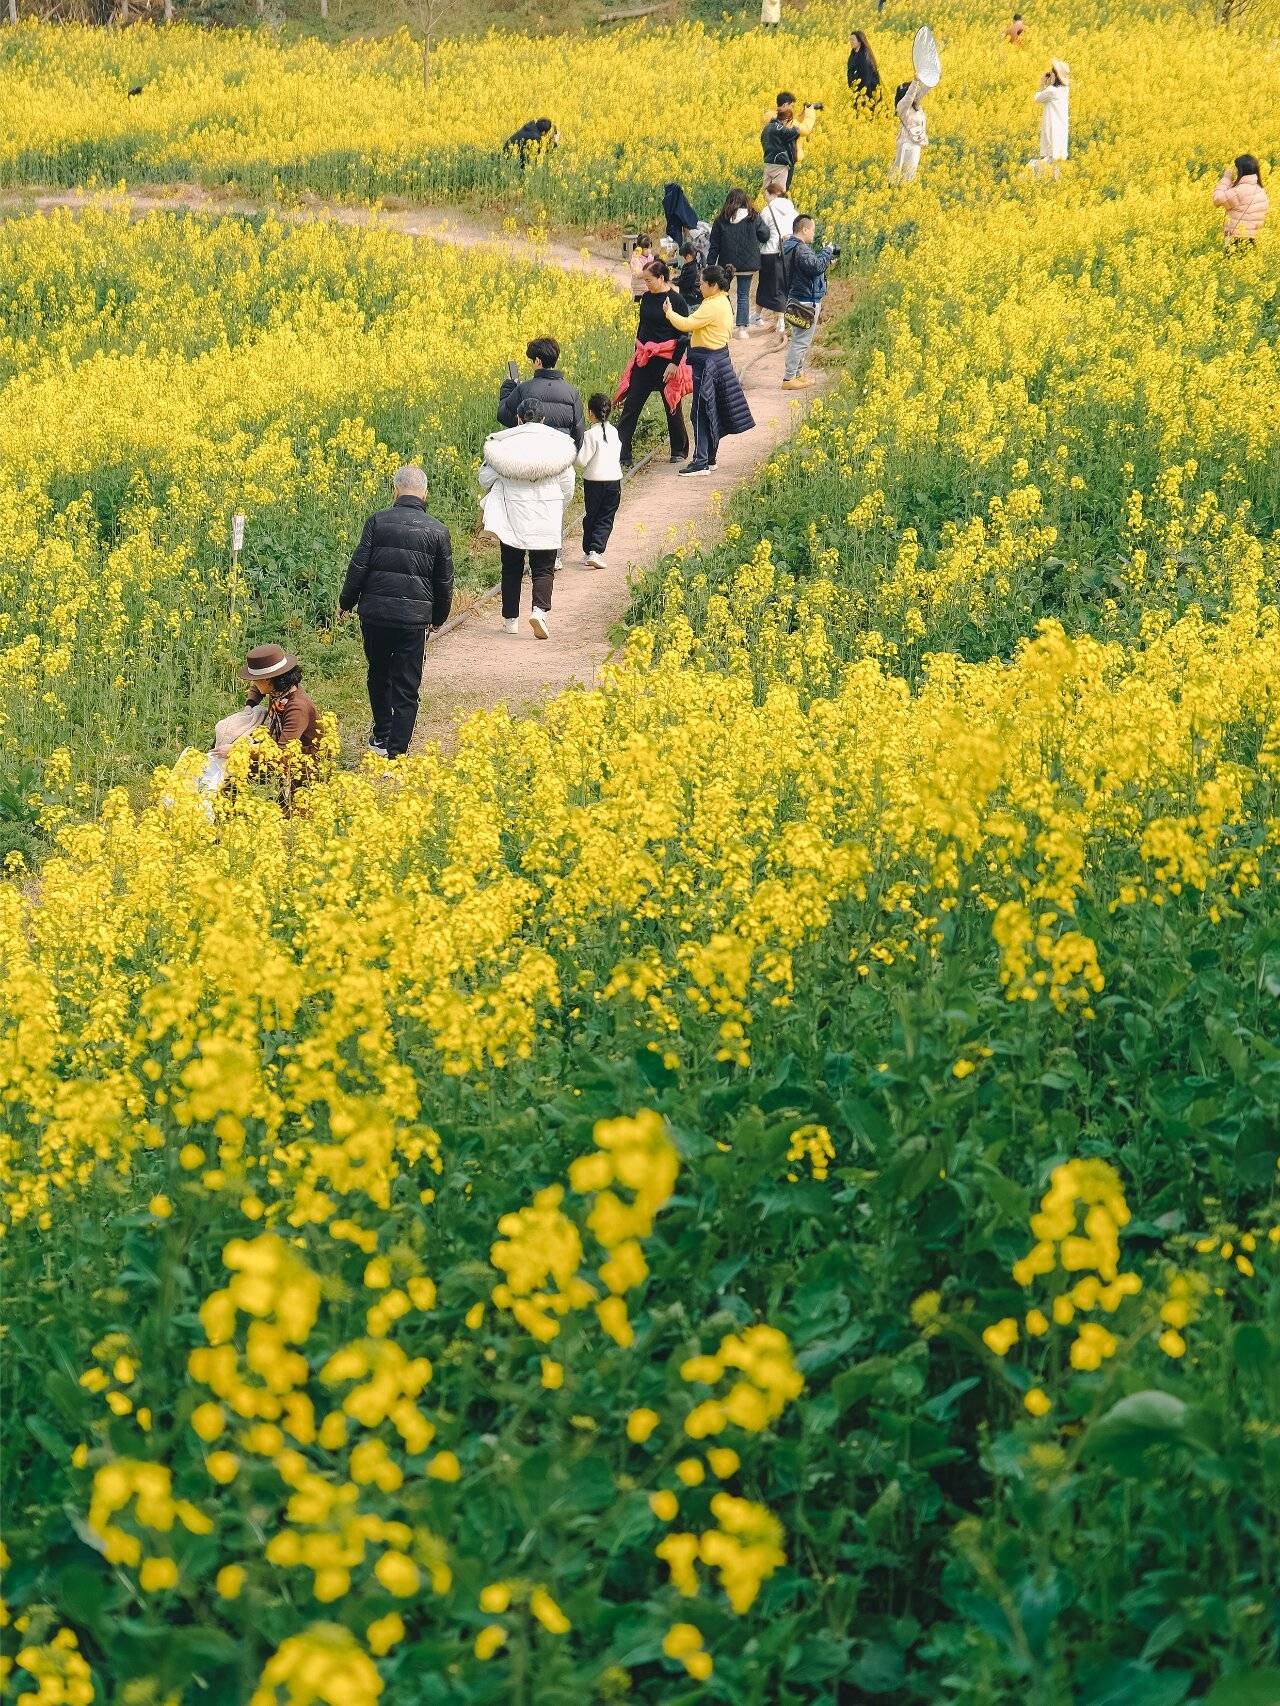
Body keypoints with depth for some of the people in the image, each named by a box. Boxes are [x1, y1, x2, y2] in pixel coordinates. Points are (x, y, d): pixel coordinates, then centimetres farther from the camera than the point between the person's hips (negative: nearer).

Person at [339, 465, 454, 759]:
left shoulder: (378, 521, -3)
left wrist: (345, 602, 11)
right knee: (406, 689, 4)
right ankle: (397, 752, 0)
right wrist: (438, 618, 24)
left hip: (375, 613, 1)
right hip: (414, 618, -1)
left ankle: (381, 738, 33)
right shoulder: (438, 530, 2)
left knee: (378, 675, 23)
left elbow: (358, 566, -4)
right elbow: (444, 581, 8)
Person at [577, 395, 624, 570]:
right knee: (606, 519, 4)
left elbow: (582, 461, -16)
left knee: (590, 517, 13)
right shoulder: (614, 432, 2)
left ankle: (588, 552, 20)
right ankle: (596, 551, -11)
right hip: (614, 480, 3)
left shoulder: (591, 434, -14)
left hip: (593, 480, -3)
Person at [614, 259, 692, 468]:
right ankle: (620, 453, -4)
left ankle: (679, 451, 27)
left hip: (667, 359, -5)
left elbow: (683, 335, -11)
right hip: (644, 360, 5)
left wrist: (675, 363, -15)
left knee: (673, 405, 9)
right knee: (631, 405, -2)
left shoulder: (677, 301, -10)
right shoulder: (647, 298, 7)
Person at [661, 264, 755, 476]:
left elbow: (686, 325, -23)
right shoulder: (723, 303, 12)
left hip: (707, 363, -11)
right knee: (713, 411, 15)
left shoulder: (713, 306, -20)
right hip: (719, 358, 11)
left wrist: (669, 312, -9)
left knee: (701, 412, -7)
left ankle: (701, 462, -7)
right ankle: (709, 458, 23)